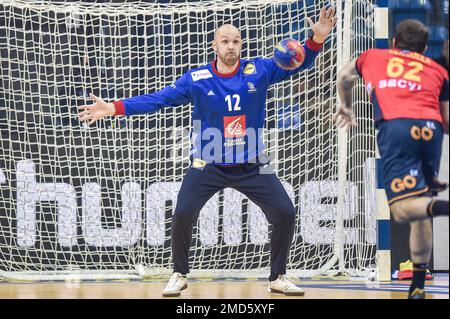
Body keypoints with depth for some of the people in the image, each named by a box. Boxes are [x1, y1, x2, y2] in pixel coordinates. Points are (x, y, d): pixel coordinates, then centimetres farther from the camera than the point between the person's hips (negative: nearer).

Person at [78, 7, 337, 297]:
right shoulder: (196, 79, -7)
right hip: (209, 164, -1)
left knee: (285, 213, -6)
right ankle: (180, 275, 9)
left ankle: (278, 278, 14)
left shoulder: (259, 71, -5)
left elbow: (299, 62, -4)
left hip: (253, 166, 1)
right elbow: (157, 100, -6)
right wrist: (114, 108, -14)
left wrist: (317, 39, -24)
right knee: (183, 214, -15)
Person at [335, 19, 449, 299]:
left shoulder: (371, 57, 31)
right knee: (421, 213, 15)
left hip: (396, 126, -2)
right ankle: (418, 285, 11)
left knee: (403, 209, -15)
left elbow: (344, 79, 52)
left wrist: (346, 108, 72)